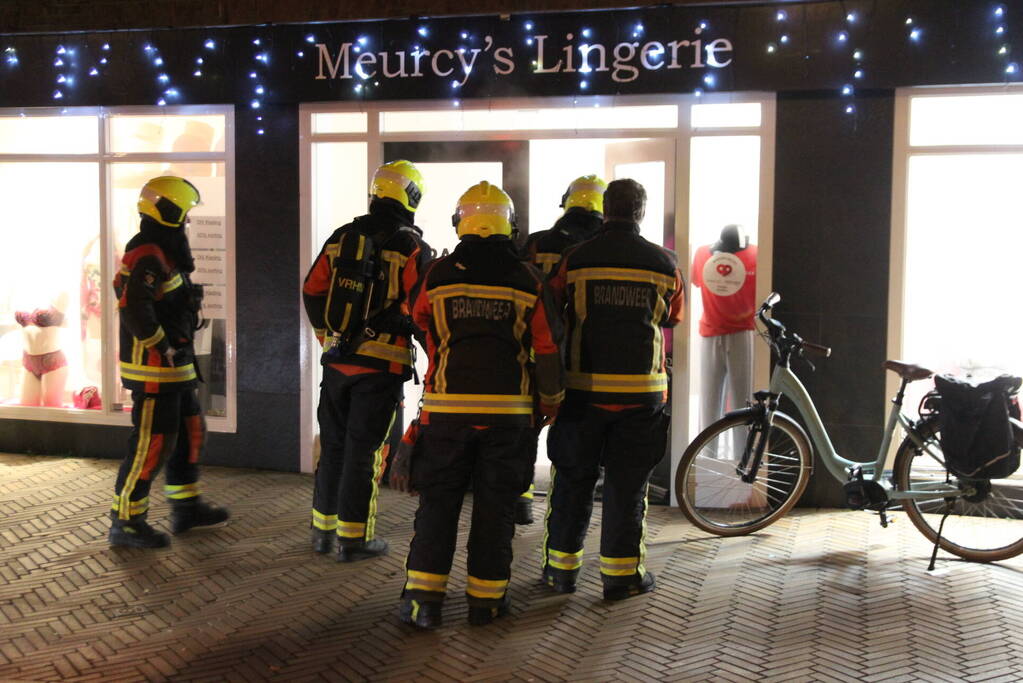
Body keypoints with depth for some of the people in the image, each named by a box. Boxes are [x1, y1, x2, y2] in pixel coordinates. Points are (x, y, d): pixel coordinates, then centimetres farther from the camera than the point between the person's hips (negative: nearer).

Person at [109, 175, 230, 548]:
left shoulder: (163, 253, 15)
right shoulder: (147, 257, -18)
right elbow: (134, 309, -29)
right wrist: (163, 348, -21)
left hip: (174, 367, 11)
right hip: (154, 369, -11)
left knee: (189, 433, 18)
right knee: (151, 444, -5)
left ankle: (185, 507, 30)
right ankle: (125, 522, 6)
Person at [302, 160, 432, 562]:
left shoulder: (342, 238, 6)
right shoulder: (412, 247, -8)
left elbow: (312, 292, 10)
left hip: (337, 359, 5)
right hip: (382, 363, -4)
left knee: (333, 444, 16)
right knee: (363, 449, 2)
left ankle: (322, 529, 25)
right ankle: (353, 539, 8)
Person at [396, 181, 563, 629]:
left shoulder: (438, 274, -2)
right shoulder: (527, 280, -1)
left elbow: (419, 321, 16)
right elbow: (548, 348, 1)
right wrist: (551, 400, 16)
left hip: (447, 407, 0)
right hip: (508, 411, 0)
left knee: (438, 503, 8)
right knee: (495, 507, 9)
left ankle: (423, 599, 8)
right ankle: (486, 599, 16)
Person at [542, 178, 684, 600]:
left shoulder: (575, 259, -4)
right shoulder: (664, 263, -1)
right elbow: (673, 317, 13)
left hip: (583, 388, 0)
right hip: (640, 390, 0)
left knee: (572, 479, 11)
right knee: (627, 484, 8)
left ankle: (561, 569, 20)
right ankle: (620, 574, 13)